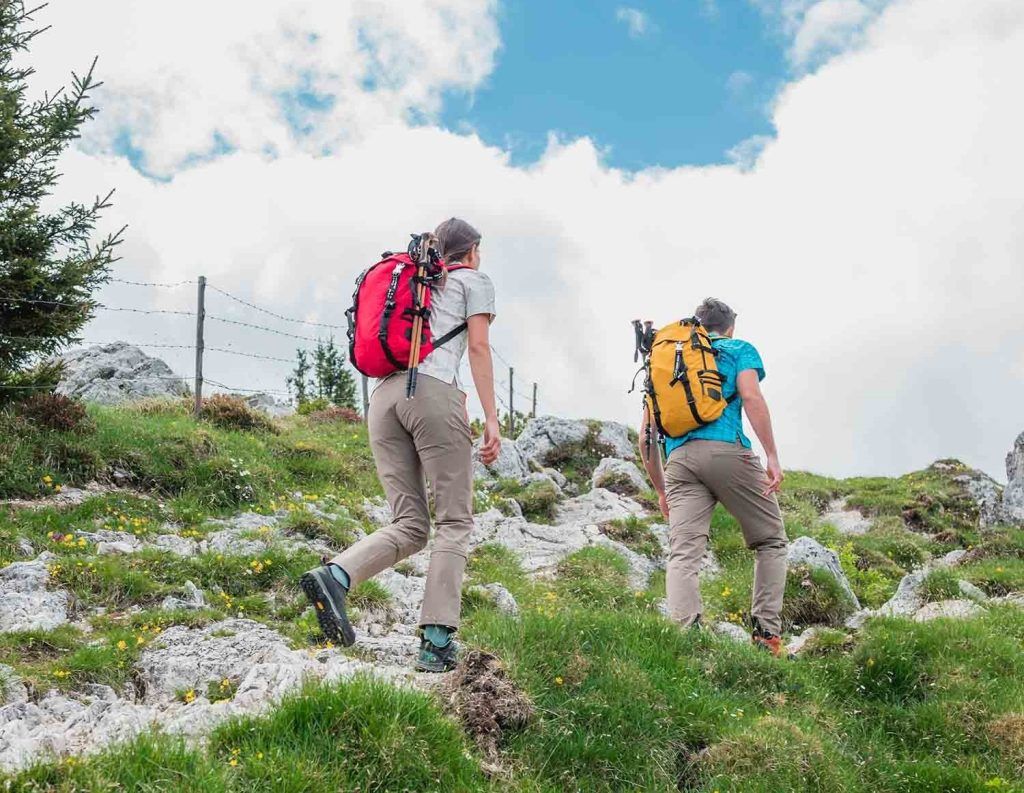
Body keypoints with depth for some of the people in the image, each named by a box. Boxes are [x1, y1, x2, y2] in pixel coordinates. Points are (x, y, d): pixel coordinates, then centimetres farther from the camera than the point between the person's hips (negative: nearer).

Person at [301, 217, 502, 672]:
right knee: (454, 522, -2)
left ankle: (334, 575, -20)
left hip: (383, 396, 6)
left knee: (410, 527, 6)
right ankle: (436, 643, -12)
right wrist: (490, 419, -1)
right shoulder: (474, 280, 16)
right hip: (434, 392, -6)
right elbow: (478, 348, 3)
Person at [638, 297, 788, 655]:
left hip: (679, 459, 3)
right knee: (770, 541, 10)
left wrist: (661, 490, 31)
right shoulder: (739, 349, 17)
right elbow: (751, 396, -5)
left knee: (683, 553, -5)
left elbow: (645, 438, 24)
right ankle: (767, 631, 0)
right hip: (726, 451, -3)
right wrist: (772, 456, -9)